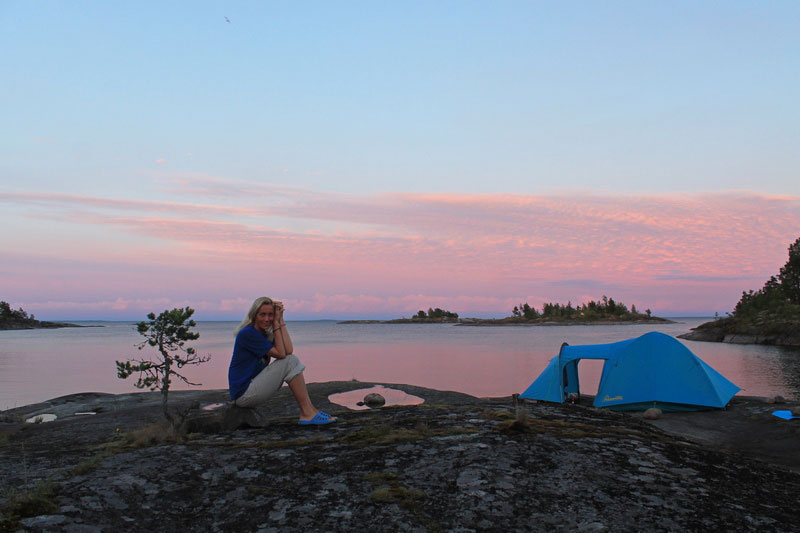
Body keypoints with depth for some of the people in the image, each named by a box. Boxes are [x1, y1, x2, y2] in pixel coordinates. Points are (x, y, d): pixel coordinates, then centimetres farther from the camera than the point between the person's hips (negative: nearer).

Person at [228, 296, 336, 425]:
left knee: (292, 360, 3)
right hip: (243, 394, -9)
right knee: (290, 362, -14)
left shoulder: (265, 334, 11)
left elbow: (289, 350, -6)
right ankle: (307, 413, -12)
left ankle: (310, 410, -3)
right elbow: (280, 354, -17)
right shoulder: (247, 334, -16)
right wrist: (276, 323, -13)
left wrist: (280, 320, -7)